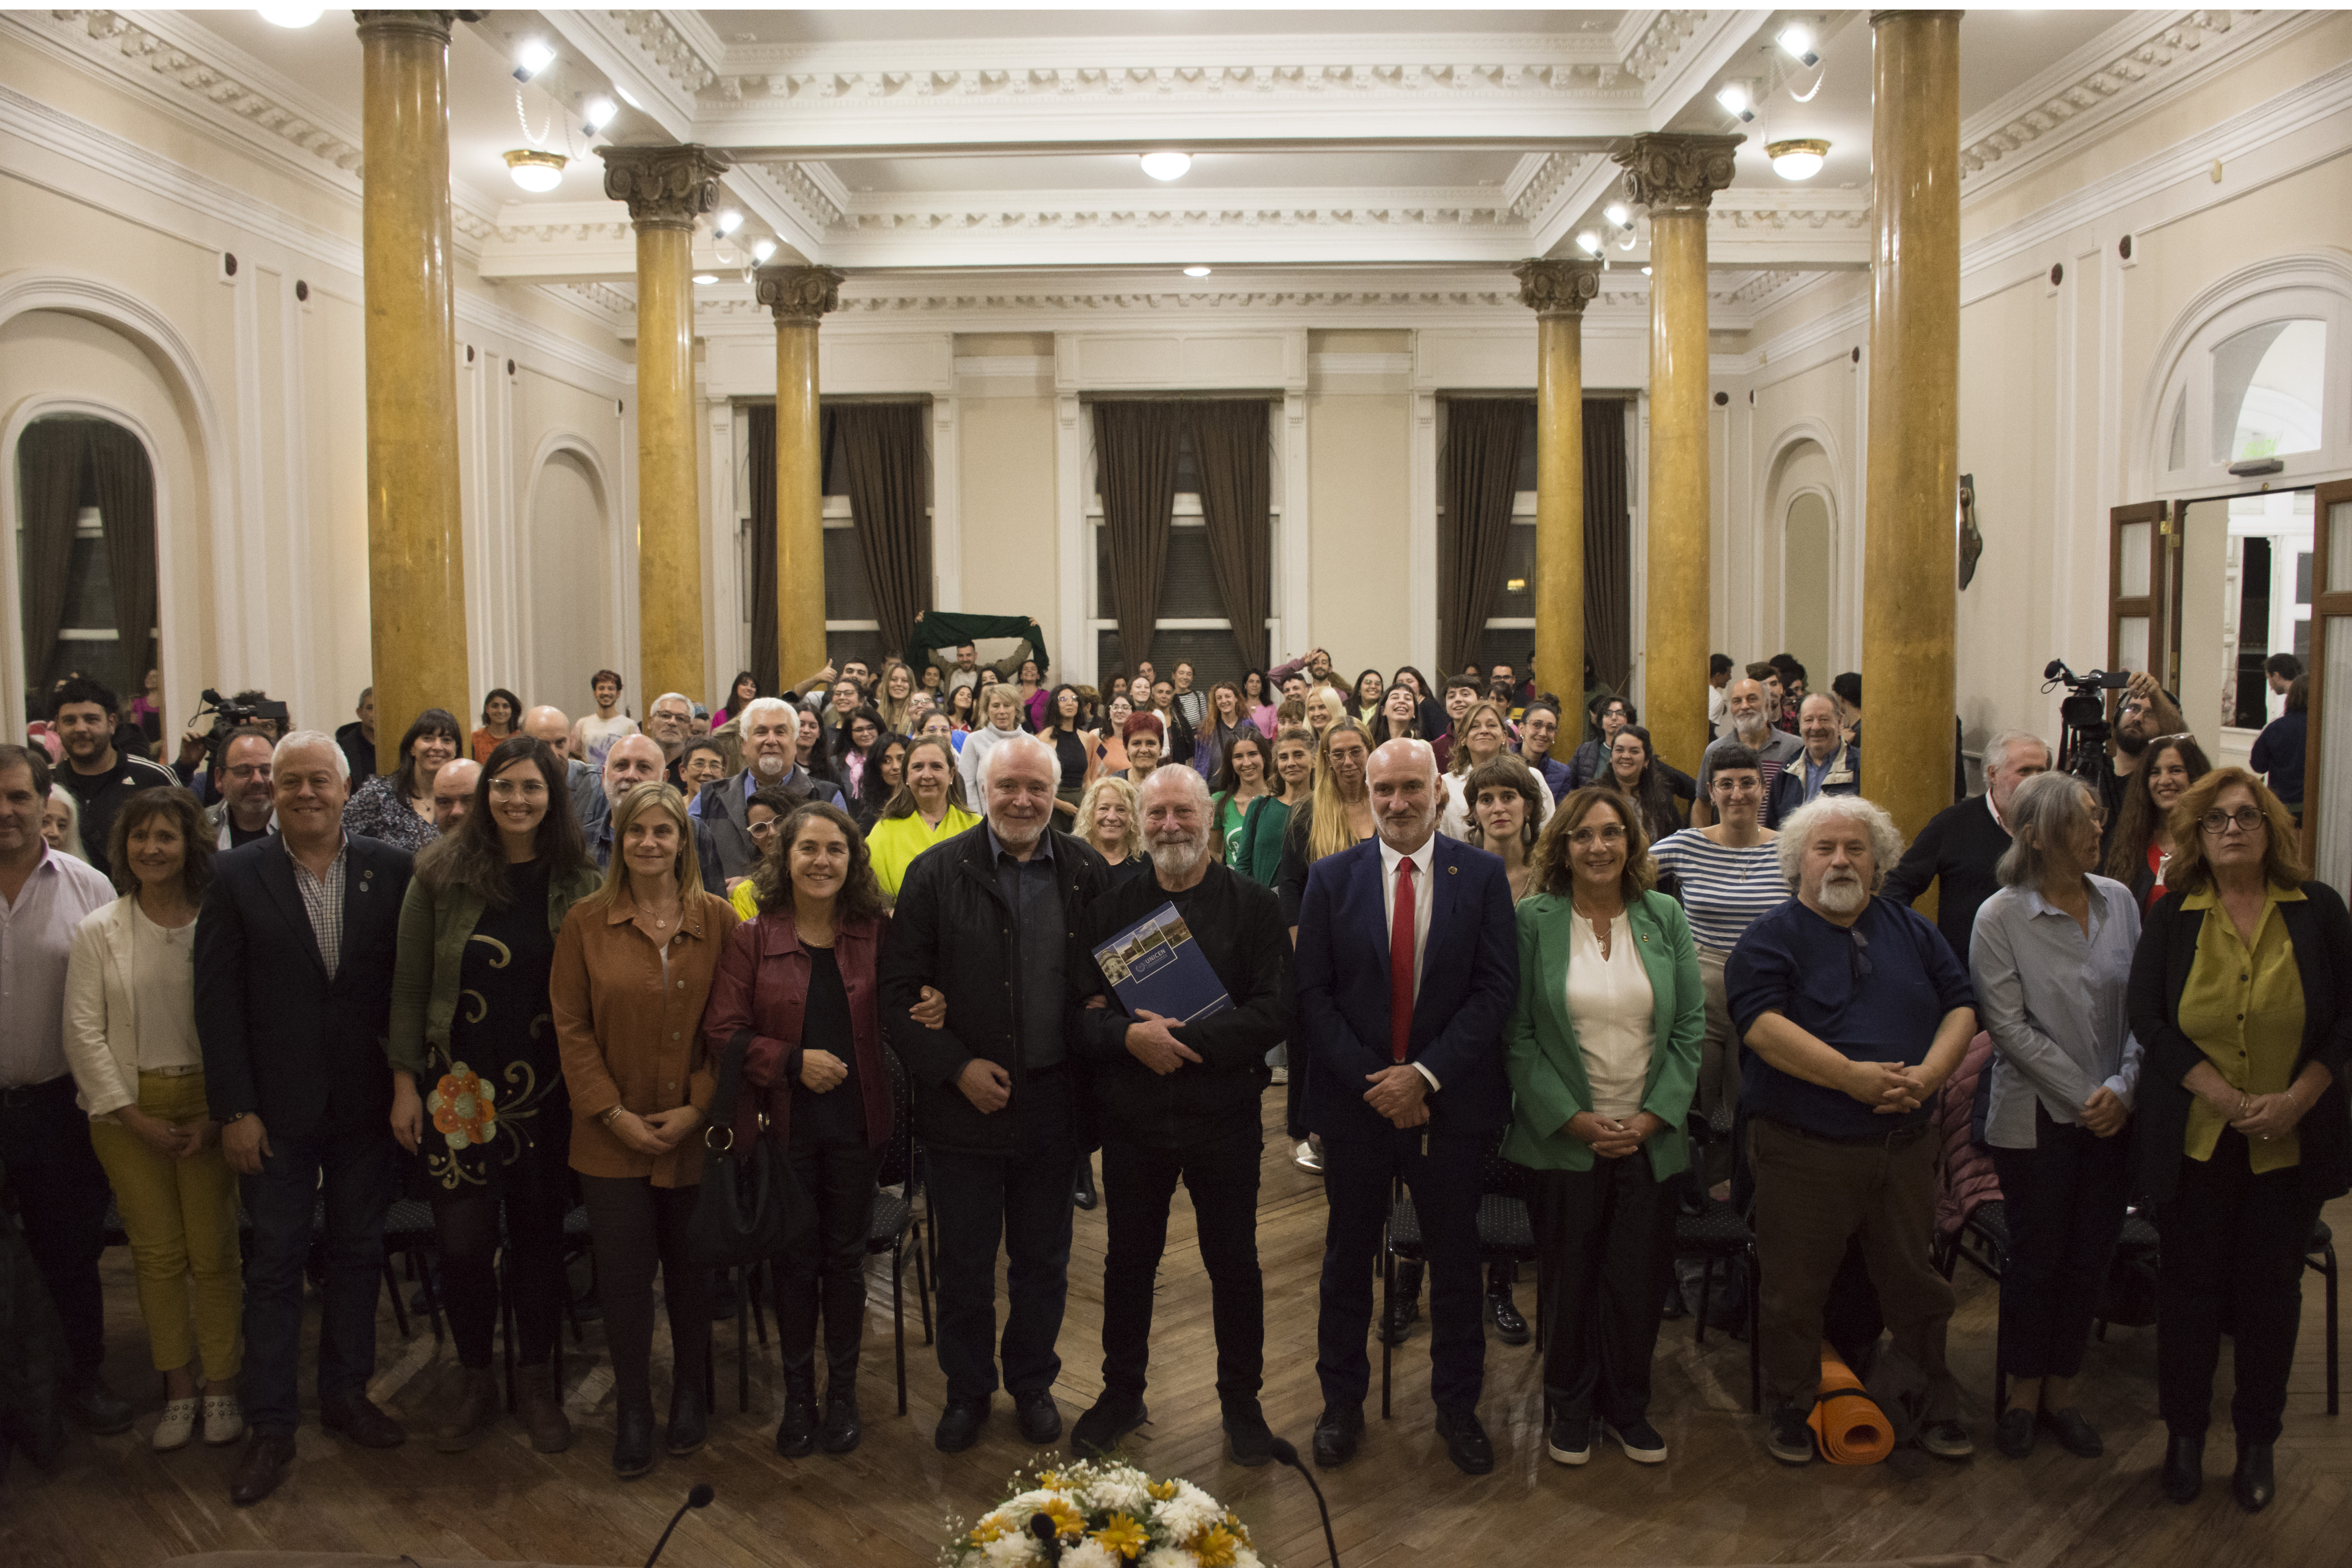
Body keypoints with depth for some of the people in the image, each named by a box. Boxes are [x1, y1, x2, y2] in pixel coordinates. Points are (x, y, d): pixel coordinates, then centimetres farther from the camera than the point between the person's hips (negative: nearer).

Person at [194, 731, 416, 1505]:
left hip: (366, 1103, 1)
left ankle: (347, 1392, 30)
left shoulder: (390, 869, -1)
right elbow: (217, 998, -5)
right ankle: (271, 1426, 18)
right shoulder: (237, 876, -3)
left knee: (357, 1252, 14)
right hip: (278, 1108, -1)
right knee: (275, 1263, 6)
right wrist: (235, 1108, -8)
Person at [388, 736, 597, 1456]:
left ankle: (537, 1382, 27)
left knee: (538, 1235, 10)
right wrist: (405, 1081, -1)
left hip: (546, 1090, 0)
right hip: (458, 1088, 0)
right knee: (463, 1241, 2)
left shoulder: (577, 882, -1)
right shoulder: (442, 873, -2)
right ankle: (475, 1381, 24)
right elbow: (409, 984, 1)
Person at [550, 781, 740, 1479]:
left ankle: (689, 1396, 32)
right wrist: (613, 1113, -8)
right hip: (614, 1133, 0)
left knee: (690, 1270, 12)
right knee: (624, 1278, 2)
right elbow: (571, 1028, -1)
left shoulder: (717, 919, -1)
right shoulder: (586, 922, -1)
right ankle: (632, 1413, 20)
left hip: (695, 1134, 1)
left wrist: (698, 1109, -9)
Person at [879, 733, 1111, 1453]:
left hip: (1054, 1101, 2)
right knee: (964, 1265, 11)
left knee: (1043, 1263, 17)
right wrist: (956, 1068, -14)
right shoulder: (937, 873, -6)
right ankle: (967, 1389, 31)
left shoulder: (1087, 873, 0)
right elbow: (900, 990, -6)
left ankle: (1033, 1382, 36)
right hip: (966, 1100, -1)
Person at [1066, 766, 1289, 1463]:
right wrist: (1131, 1036, -23)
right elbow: (1078, 1012, -3)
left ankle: (1242, 1401, 27)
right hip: (1132, 1117, 2)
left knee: (1234, 1263, 10)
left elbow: (1273, 1010, -12)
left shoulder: (1256, 907, -2)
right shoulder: (1109, 909, 4)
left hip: (1224, 1115, -2)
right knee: (1129, 1260, 15)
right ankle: (1122, 1393, 32)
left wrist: (1186, 1040, -21)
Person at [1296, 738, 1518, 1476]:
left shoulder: (1482, 874, -2)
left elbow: (1498, 987, -8)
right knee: (1348, 1256, 12)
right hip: (1355, 1102, 1)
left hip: (1450, 1102, 0)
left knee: (1455, 1259, 12)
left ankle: (1458, 1406, 29)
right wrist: (1374, 1083, -13)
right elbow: (1313, 994, -3)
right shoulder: (1332, 878, 0)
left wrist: (1426, 1075, -15)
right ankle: (1342, 1403, 28)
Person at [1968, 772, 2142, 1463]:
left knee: (2091, 1253, 10)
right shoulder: (2000, 917, -9)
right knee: (2036, 1255, 6)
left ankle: (2061, 1388, 26)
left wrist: (2122, 1086, -9)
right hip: (2038, 1116, -4)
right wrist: (2082, 1095, -13)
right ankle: (2024, 1391, 23)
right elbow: (2010, 1024, -11)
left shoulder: (2119, 901, 2)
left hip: (2111, 1114, 4)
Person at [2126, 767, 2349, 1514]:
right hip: (2193, 1139, 0)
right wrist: (2227, 1097, -14)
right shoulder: (2172, 917, 1)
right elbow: (2147, 1017, -4)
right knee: (2191, 1285, 8)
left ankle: (2257, 1442, 25)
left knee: (2271, 1289, 9)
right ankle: (2185, 1433, 23)